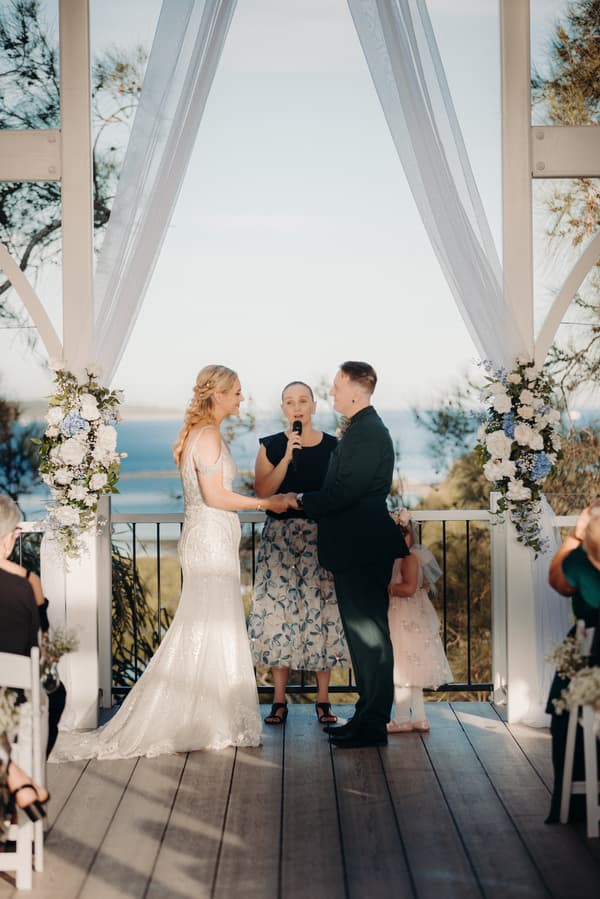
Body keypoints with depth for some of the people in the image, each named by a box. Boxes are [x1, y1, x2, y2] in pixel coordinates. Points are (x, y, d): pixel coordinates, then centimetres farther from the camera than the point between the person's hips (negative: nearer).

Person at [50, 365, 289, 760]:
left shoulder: (198, 433, 15)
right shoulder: (209, 435, -15)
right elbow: (215, 496, -20)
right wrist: (265, 502, -12)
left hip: (205, 539, 10)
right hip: (212, 540, -10)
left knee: (200, 631, 12)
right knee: (213, 630, -3)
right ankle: (211, 723, 4)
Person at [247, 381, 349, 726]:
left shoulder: (333, 446, 5)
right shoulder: (271, 446, 5)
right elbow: (262, 493, -7)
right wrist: (287, 457, -14)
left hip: (322, 537, 0)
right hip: (280, 537, 0)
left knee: (322, 611, -1)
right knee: (279, 612, -2)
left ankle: (324, 700, 7)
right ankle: (280, 700, 6)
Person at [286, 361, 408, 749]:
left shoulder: (369, 432, -16)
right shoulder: (362, 429, 16)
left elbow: (346, 491, -22)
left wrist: (302, 500, -10)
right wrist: (308, 501, 10)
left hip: (363, 550, -11)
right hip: (357, 548, 11)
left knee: (369, 633, -4)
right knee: (364, 632, 14)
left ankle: (373, 724, 2)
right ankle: (369, 716, 23)